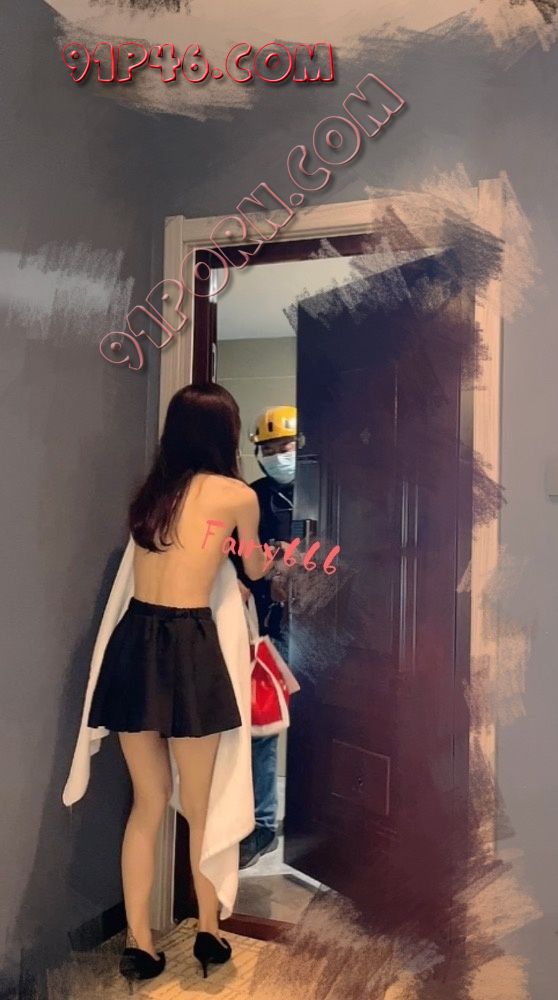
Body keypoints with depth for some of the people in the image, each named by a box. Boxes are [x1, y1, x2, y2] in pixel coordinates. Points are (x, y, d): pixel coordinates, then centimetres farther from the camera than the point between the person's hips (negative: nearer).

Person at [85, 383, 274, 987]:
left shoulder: (149, 491, 12)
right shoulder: (238, 495, -2)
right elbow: (253, 571, 15)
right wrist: (266, 562, 38)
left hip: (133, 643, 5)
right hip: (186, 648, -5)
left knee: (148, 801, 19)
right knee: (201, 804, 14)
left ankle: (138, 943, 26)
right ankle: (209, 932, 33)